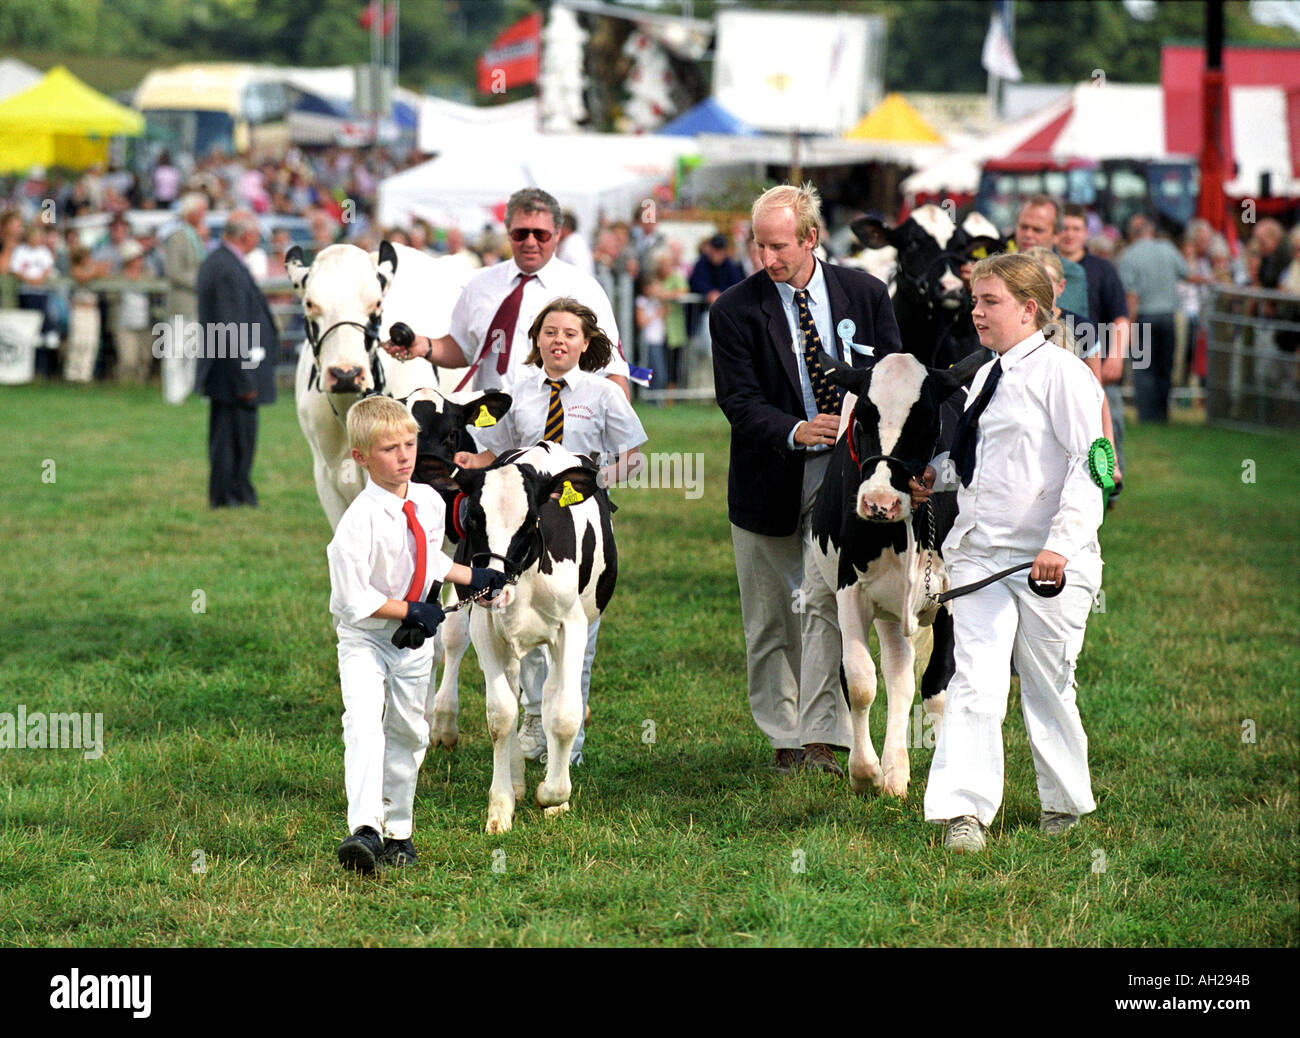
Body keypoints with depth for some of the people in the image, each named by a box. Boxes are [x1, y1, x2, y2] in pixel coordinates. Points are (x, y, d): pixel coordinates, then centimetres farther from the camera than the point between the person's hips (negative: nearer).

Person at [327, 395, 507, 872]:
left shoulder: (429, 503, -1)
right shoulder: (360, 520, -23)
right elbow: (354, 597, -23)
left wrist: (473, 577, 15)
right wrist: (412, 611, -22)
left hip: (413, 641, 6)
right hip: (365, 639, -6)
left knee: (407, 731, 13)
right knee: (363, 723, -23)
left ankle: (397, 831, 26)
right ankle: (364, 829, -33)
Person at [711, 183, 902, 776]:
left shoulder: (864, 293, 2)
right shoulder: (736, 310, -5)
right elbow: (739, 399, -11)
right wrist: (795, 431, -29)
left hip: (843, 471, -1)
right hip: (771, 478, 1)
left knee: (824, 599, -14)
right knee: (771, 617, 8)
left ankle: (821, 741, -15)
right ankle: (785, 740, 20)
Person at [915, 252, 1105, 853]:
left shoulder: (1061, 373, -9)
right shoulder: (986, 377, 15)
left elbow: (1090, 465, -15)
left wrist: (1061, 543, -23)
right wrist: (938, 477, 12)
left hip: (1050, 563, -6)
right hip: (980, 552, 6)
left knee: (1048, 687, 7)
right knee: (974, 680, -8)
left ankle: (1065, 803, 26)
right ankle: (964, 811, -14)